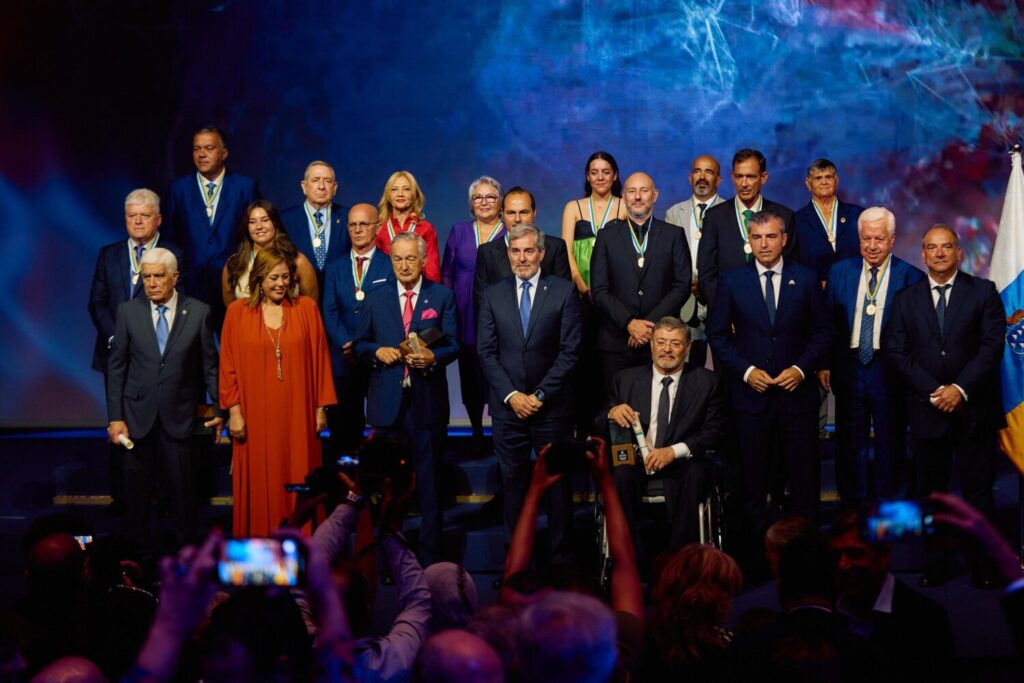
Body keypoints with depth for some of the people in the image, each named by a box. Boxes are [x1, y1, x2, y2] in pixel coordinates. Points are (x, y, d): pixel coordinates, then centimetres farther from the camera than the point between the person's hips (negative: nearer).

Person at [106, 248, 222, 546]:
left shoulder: (198, 312, -1)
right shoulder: (128, 311, 1)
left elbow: (210, 365, 3)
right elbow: (116, 367, 3)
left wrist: (220, 409, 0)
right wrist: (115, 417, -2)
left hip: (179, 415, -1)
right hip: (138, 414, 1)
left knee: (182, 488, 3)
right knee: (137, 488, 8)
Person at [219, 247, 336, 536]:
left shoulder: (306, 308, 3)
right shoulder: (237, 312, 2)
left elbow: (320, 359, 4)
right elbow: (228, 365, 2)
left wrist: (321, 407, 2)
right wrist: (233, 410, -3)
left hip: (297, 414, 0)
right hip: (255, 416, 0)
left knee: (298, 480, 4)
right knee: (260, 485, 4)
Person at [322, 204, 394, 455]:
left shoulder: (391, 266, 2)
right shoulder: (336, 268, 14)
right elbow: (330, 312, 6)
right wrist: (348, 343, -11)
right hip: (344, 359, 3)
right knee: (343, 427, 3)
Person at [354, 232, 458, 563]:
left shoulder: (442, 296, 5)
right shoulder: (376, 299, 11)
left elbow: (452, 344, 0)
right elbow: (360, 343, 13)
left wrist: (433, 356, -20)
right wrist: (377, 351, -8)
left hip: (427, 399, -2)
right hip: (387, 400, 2)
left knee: (430, 482, 3)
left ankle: (430, 556, 9)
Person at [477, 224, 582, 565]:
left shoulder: (563, 292, 0)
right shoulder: (493, 294, 7)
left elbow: (570, 351, -4)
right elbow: (486, 352, 4)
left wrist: (541, 395, -9)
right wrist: (511, 395, -7)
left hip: (551, 405, -2)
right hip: (508, 406, 2)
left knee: (557, 482, 3)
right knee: (513, 482, 5)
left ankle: (561, 557, 10)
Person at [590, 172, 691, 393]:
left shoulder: (673, 236, 8)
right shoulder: (607, 236, 8)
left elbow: (682, 286, 1)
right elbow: (600, 290, 2)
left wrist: (651, 323, -9)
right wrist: (629, 323, -11)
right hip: (616, 340, 0)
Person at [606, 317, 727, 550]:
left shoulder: (706, 382, 9)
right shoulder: (626, 379, 13)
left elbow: (715, 432, -1)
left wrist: (675, 450, -16)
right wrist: (611, 413, -13)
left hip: (680, 465, -1)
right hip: (635, 462, 1)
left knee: (693, 473, -35)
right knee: (621, 473, -33)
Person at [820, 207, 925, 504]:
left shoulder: (910, 277, -5)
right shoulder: (839, 271, 5)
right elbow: (827, 322, 7)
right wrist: (824, 364, 0)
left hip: (890, 371, -3)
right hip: (848, 368, 3)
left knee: (890, 443, 8)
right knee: (850, 443, 12)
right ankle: (851, 509, 24)